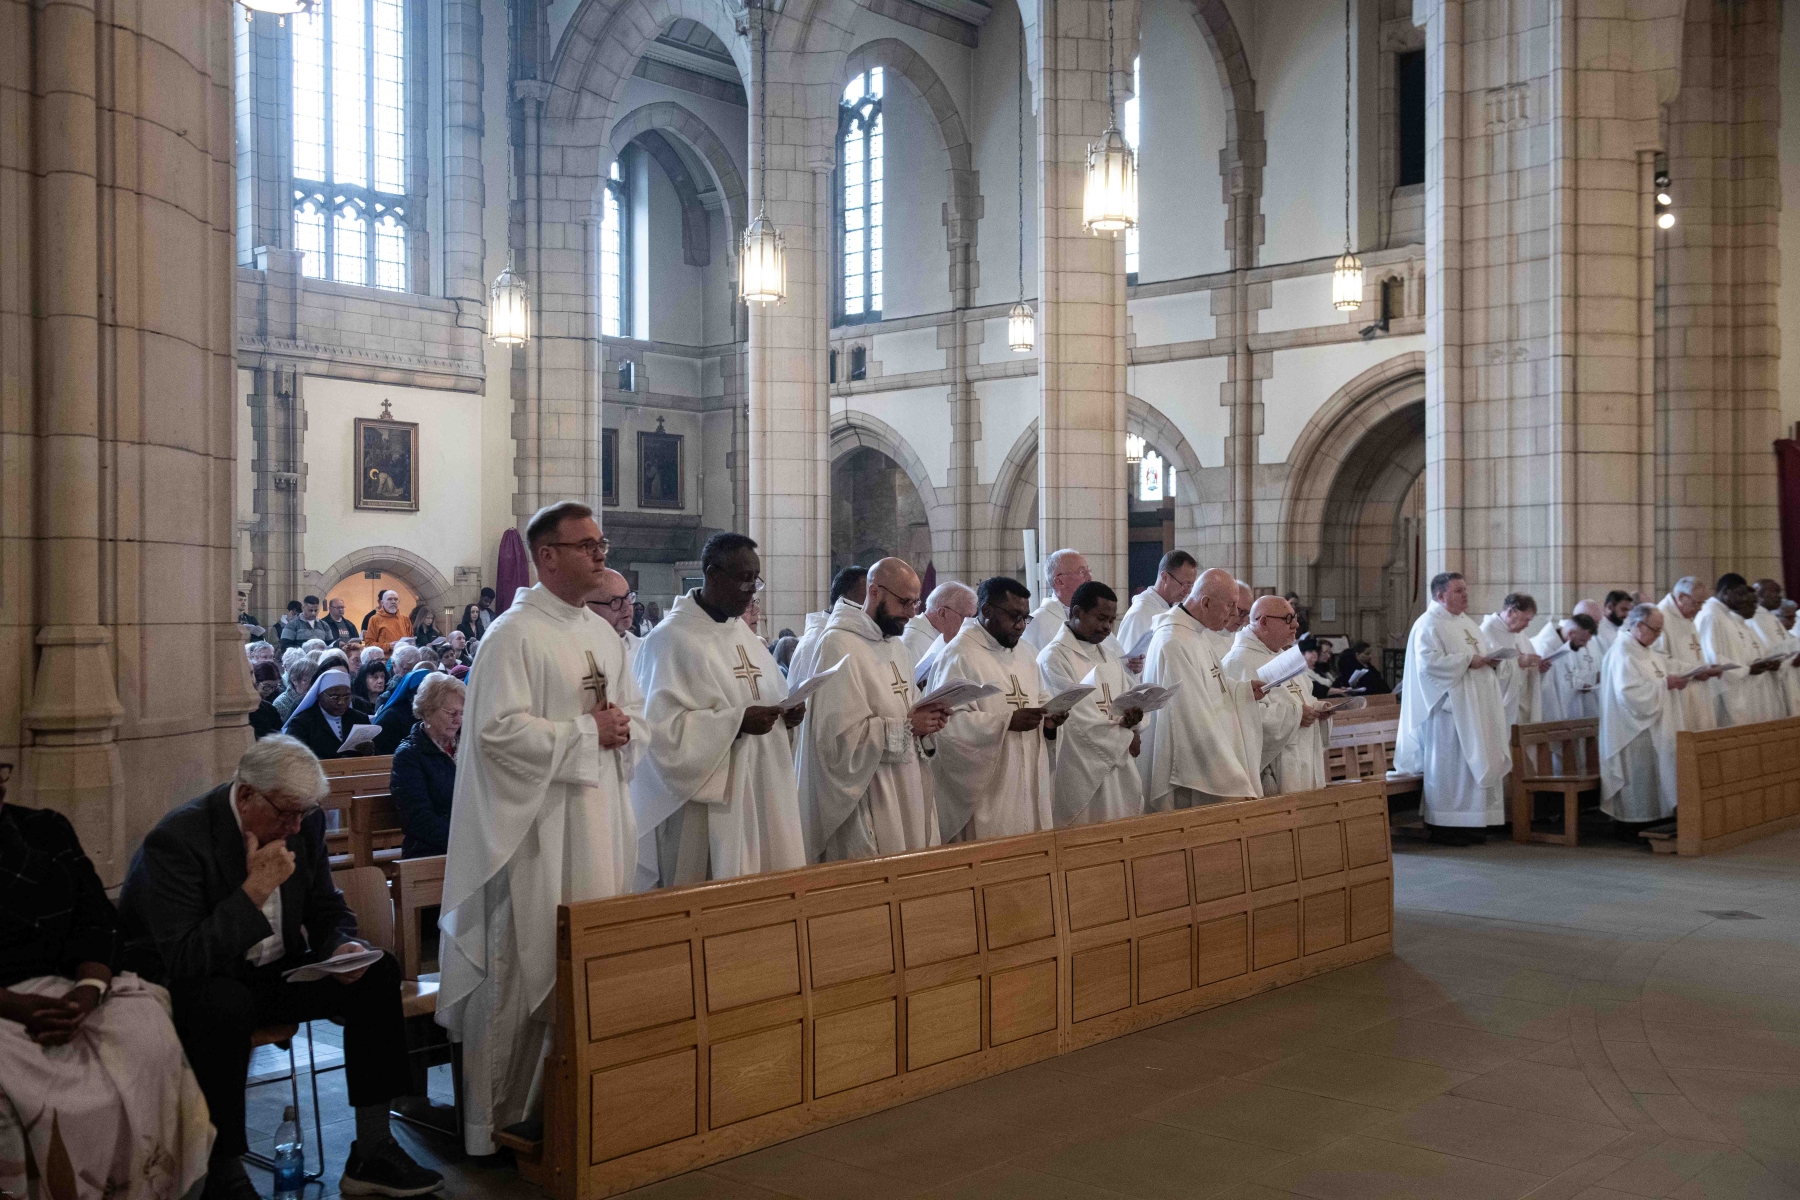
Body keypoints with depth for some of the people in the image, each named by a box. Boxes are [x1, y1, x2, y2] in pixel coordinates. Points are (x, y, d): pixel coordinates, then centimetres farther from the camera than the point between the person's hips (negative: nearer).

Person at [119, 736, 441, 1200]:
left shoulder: (304, 822, -3)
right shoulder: (175, 840, -23)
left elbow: (327, 911, 9)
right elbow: (184, 960, -30)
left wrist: (343, 947, -14)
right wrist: (255, 888, -32)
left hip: (273, 973, 7)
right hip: (191, 986, -7)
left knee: (378, 971, -10)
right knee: (227, 1002, -38)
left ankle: (372, 1151, -7)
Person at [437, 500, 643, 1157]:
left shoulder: (603, 633, 14)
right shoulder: (513, 634, -10)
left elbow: (635, 716, 19)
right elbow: (499, 729, -20)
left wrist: (622, 730, -4)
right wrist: (588, 732, -14)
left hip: (599, 817, 8)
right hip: (536, 825, -8)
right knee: (528, 962, -3)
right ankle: (502, 1112, 10)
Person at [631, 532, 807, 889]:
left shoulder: (743, 633, 14)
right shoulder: (670, 639, -11)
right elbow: (662, 727, -17)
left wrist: (788, 713, 1)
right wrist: (737, 722, -23)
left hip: (761, 798, 8)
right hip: (707, 809, -8)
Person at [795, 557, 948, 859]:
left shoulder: (897, 646, 17)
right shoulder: (838, 645, -13)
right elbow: (838, 732, -21)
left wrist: (926, 720, 1)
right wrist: (906, 726, -19)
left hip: (906, 794, 9)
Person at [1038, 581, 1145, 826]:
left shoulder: (1111, 659, 18)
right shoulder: (1054, 658, -9)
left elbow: (1129, 702, 15)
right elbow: (1075, 719, -14)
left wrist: (1130, 717, -10)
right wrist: (1125, 737, -6)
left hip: (1119, 774, 8)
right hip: (1080, 776, -8)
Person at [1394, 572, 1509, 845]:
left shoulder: (1466, 622, 18)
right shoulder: (1428, 625, -10)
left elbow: (1480, 651, 28)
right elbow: (1429, 661, -22)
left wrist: (1488, 659, 6)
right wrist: (1467, 660, -20)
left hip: (1474, 706, 9)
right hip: (1447, 705, -9)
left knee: (1475, 761, 9)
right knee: (1448, 763, -6)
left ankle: (1470, 822, 16)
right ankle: (1443, 826, 0)